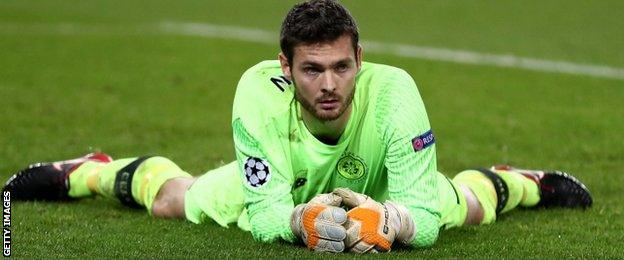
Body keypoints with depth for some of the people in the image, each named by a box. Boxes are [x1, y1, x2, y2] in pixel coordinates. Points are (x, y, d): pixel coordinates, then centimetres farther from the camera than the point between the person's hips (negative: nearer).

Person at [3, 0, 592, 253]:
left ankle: (515, 182, 51)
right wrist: (300, 221, -63)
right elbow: (265, 214, -40)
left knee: (462, 206, 14)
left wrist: (391, 222, -64)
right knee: (175, 200, 8)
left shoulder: (393, 91, -43)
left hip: (375, 193, 0)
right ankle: (89, 171, 40)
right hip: (285, 192, 0)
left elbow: (425, 216, -41)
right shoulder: (260, 91, -42)